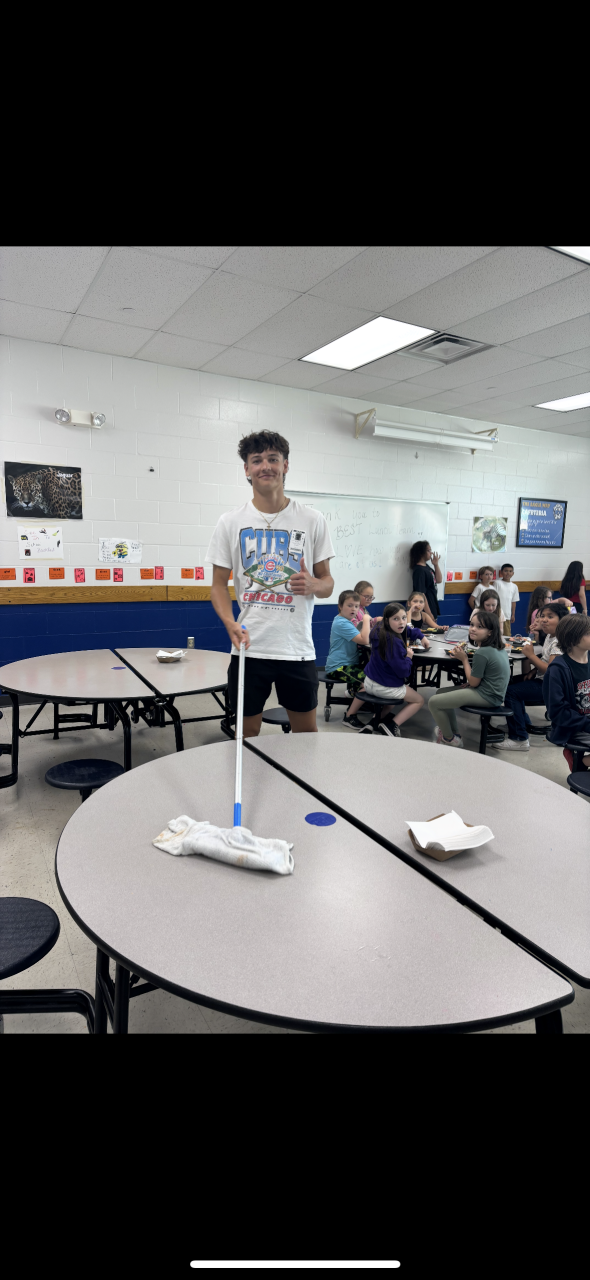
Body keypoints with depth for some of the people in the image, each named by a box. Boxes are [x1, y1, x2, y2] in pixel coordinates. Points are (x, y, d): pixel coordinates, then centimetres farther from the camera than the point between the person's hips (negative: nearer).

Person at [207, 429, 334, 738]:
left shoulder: (312, 520, 2)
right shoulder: (230, 522, 3)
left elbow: (327, 581, 7)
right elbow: (219, 583, 5)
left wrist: (314, 585, -17)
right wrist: (230, 623, -13)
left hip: (298, 649, 0)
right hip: (248, 648, 0)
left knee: (307, 732, 12)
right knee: (247, 733, 10)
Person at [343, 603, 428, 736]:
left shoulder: (380, 629, -1)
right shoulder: (394, 642, -29)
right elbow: (403, 671, -26)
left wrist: (421, 636, 14)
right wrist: (408, 657, -9)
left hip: (369, 683, 8)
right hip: (385, 688, -8)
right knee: (419, 700, 14)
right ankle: (391, 726, -1)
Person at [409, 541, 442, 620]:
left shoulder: (427, 566, 8)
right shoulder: (419, 570, -18)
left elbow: (439, 580, 16)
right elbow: (421, 594, -21)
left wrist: (436, 564, 3)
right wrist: (429, 613, -21)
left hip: (433, 607, 9)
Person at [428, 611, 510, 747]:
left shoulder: (482, 653, -24)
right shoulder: (499, 648, 5)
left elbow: (473, 682, -16)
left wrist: (464, 659, -7)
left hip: (486, 697, -10)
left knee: (433, 702, -8)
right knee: (441, 693, 21)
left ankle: (450, 740, 11)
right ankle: (453, 732, 24)